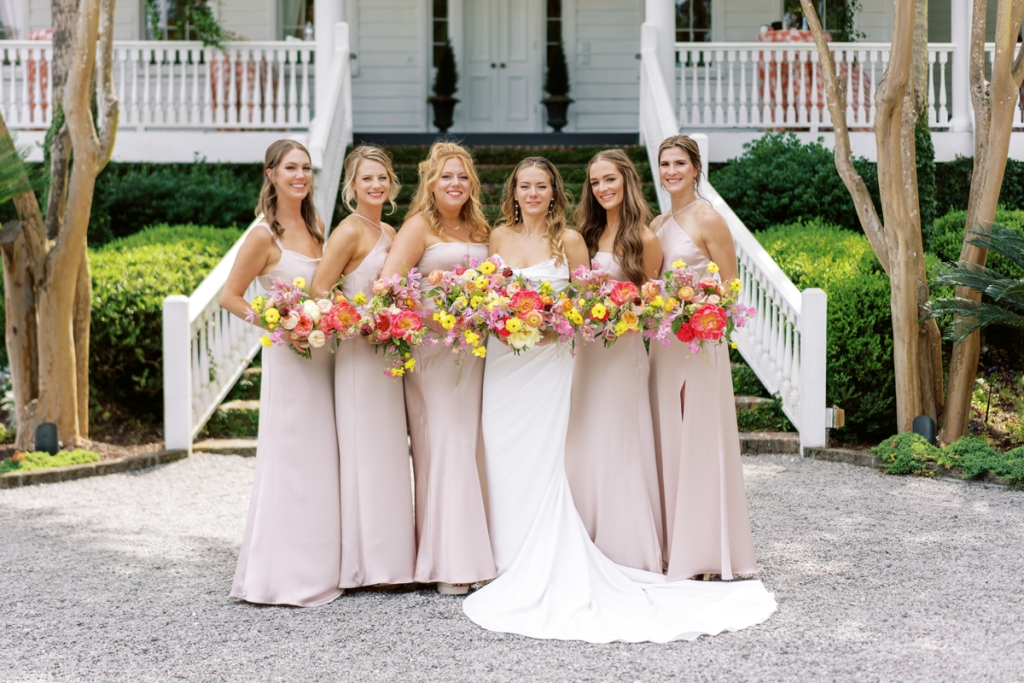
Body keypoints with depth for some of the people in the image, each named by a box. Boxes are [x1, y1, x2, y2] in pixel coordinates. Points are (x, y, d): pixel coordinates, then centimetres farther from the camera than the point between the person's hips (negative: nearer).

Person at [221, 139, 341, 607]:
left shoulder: (315, 227, 11)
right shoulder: (264, 235, -9)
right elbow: (230, 296, -9)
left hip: (324, 355, 7)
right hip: (289, 358, -7)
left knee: (322, 460, 10)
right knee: (291, 461, -4)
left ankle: (319, 567, 20)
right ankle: (282, 575, 5)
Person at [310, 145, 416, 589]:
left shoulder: (389, 233, 14)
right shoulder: (350, 231, -10)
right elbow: (319, 292, -16)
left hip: (387, 353, 8)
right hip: (359, 353, -8)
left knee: (388, 454, 11)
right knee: (364, 455, -3)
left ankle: (389, 556, 19)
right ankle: (361, 563, 4)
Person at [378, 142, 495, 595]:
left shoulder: (479, 230, 15)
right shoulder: (420, 226, -3)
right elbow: (389, 284, -15)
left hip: (473, 349, 6)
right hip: (432, 348, -6)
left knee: (470, 445, 6)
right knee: (442, 446, -7)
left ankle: (472, 552, 12)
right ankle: (446, 564, -3)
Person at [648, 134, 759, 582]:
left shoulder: (707, 219, -7)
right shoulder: (657, 225, 14)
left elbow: (730, 287, -8)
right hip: (663, 341, 7)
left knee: (699, 441, -3)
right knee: (669, 443, 9)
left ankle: (707, 552, 5)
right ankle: (674, 547, 17)